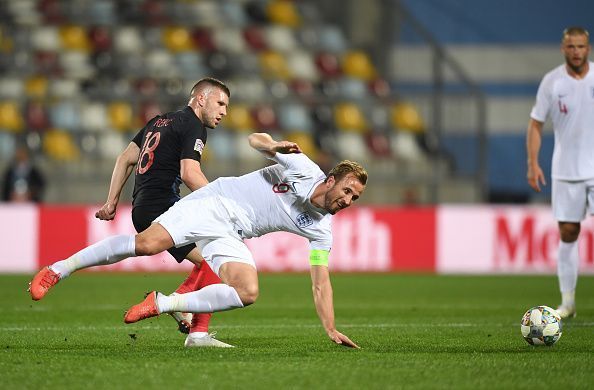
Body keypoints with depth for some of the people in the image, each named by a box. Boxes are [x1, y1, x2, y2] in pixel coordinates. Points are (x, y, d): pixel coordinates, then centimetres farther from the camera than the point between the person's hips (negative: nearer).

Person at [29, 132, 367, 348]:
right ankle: (61, 269, -11)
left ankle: (163, 304, -9)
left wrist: (331, 328, -3)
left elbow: (321, 282, 7)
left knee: (248, 293, -23)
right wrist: (273, 146, -26)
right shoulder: (306, 170, -6)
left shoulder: (321, 230, 4)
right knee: (148, 243, -25)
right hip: (214, 203, -4)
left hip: (230, 236, 4)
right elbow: (255, 139, -2)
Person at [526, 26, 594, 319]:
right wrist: (532, 163, -5)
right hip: (565, 171, 1)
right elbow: (536, 123, 5)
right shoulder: (552, 81, -1)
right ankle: (567, 301, 13)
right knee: (567, 234, 4)